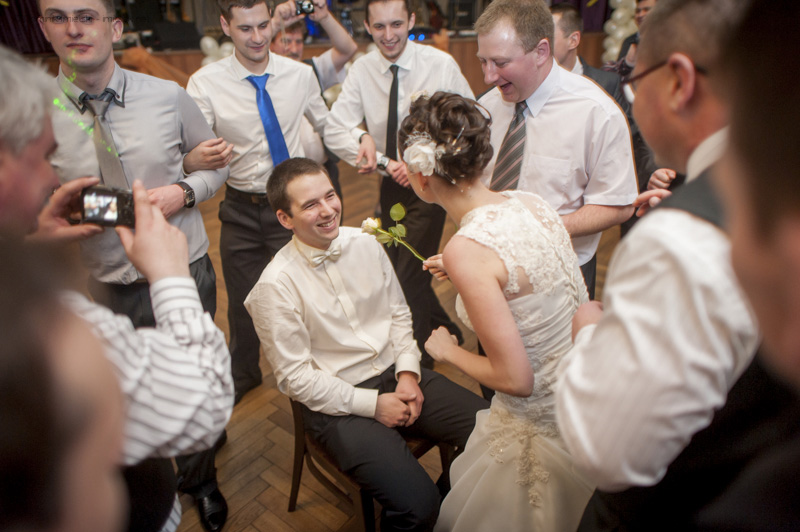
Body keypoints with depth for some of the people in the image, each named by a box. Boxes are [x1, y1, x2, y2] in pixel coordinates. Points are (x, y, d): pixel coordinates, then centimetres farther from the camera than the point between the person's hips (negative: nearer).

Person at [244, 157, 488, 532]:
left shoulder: (365, 244, 1)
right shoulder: (275, 286, -15)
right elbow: (295, 377, -12)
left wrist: (408, 372, -4)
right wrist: (373, 404, -14)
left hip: (397, 374, 6)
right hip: (337, 404, -5)